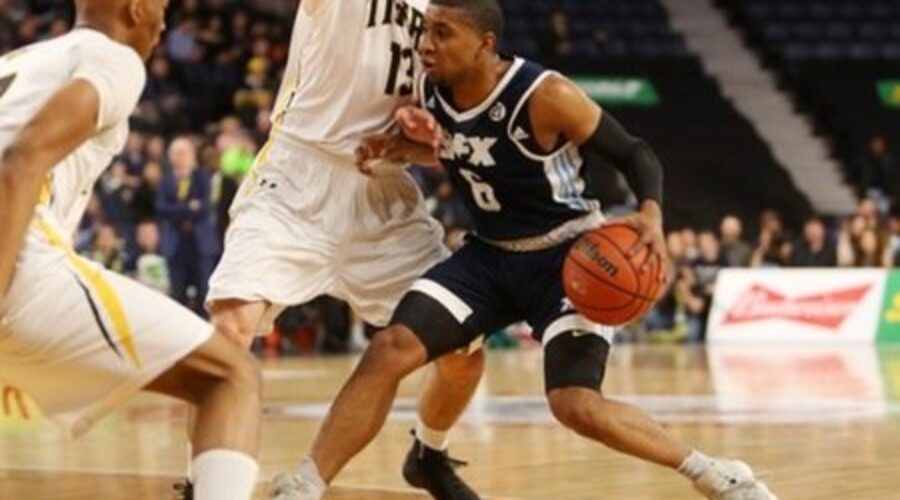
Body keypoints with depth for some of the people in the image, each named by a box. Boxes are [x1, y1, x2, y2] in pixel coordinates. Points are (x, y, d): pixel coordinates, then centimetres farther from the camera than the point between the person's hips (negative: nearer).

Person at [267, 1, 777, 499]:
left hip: (571, 256, -6)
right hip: (490, 254, 6)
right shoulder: (430, 93, -8)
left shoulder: (545, 95, -25)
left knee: (576, 405, -21)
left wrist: (651, 211, -33)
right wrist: (397, 148, -4)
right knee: (390, 350, -11)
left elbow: (635, 152, -14)